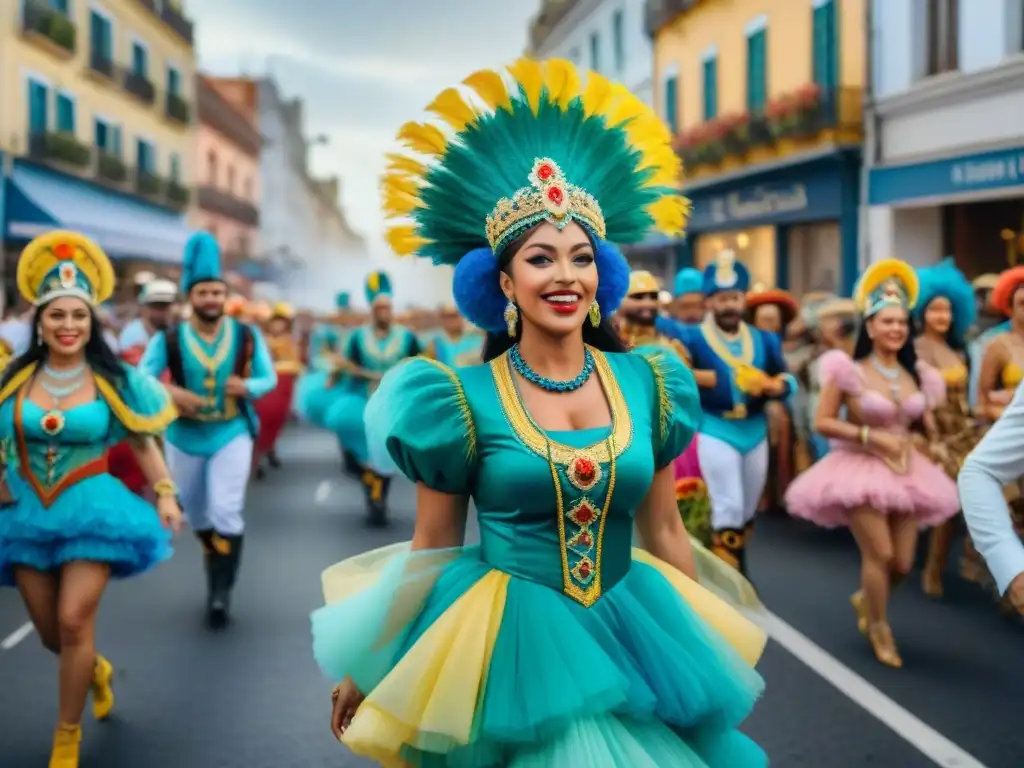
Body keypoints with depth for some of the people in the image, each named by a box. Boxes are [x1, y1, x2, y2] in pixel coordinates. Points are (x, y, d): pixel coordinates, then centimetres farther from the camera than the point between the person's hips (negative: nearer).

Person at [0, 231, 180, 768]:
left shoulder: (112, 380, -4)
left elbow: (141, 441, 3)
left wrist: (165, 495, -4)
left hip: (90, 507, -3)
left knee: (74, 622, -11)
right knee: (50, 634, 11)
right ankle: (96, 669, 47)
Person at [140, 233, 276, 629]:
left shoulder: (248, 336, -6)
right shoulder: (168, 339, -10)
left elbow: (269, 378, 1)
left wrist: (249, 386, -22)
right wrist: (169, 392, -32)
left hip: (232, 434, -1)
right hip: (184, 438, 1)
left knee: (227, 513, -13)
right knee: (197, 516, 17)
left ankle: (222, 591, -3)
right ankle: (214, 570, 43)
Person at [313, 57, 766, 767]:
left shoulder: (649, 384, 0)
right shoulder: (463, 398, -8)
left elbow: (664, 534, 9)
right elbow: (433, 549, 0)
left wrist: (702, 653, 14)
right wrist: (371, 674, 4)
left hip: (627, 639, 3)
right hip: (507, 647, -3)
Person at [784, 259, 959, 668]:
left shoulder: (917, 374, 4)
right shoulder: (849, 371, -12)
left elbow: (926, 426, 17)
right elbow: (822, 422, -12)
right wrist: (872, 436, -18)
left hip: (905, 471, 5)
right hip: (861, 468, -5)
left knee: (903, 563, 6)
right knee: (879, 553, -9)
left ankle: (866, 599, 39)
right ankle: (879, 629, 15)